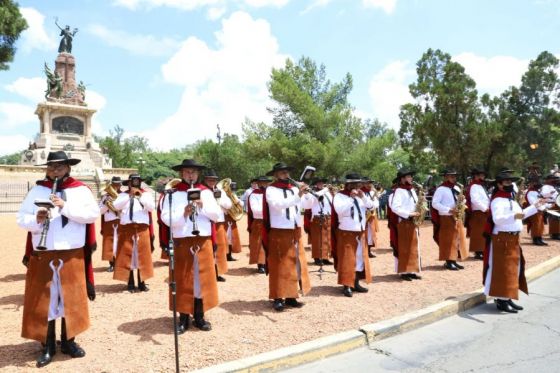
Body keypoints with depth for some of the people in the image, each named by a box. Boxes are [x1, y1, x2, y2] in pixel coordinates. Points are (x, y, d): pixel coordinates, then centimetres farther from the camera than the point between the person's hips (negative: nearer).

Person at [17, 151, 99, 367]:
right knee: (43, 300, 7)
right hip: (42, 256, 1)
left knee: (71, 299, 8)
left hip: (72, 256, -1)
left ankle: (68, 341, 25)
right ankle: (47, 346, 21)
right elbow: (21, 219, 2)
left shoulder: (81, 190, 0)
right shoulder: (37, 190, 5)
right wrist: (36, 220, -19)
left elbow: (93, 214, -12)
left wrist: (65, 206, -21)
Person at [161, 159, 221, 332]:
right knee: (183, 280, 4)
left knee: (203, 279, 7)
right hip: (182, 242, -2)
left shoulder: (206, 192, 8)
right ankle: (183, 318, 17)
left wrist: (203, 206, -15)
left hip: (204, 241, 2)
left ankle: (199, 317, 20)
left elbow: (217, 214, 1)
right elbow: (166, 218, -8)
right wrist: (183, 214, -24)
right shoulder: (173, 193, 1)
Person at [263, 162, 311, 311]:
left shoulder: (294, 189, 10)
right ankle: (278, 298, 9)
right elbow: (278, 204, -25)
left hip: (296, 232, 6)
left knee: (296, 264, 10)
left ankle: (291, 297, 22)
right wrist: (298, 196, -33)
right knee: (280, 266, 0)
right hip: (279, 233, -6)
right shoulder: (271, 190, -7)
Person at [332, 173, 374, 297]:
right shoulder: (339, 196, -7)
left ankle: (356, 283, 21)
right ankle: (346, 286, 1)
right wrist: (351, 198, -24)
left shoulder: (360, 195, 13)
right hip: (346, 233, -7)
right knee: (347, 260, -5)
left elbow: (371, 206, 2)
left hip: (360, 232, 7)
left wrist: (363, 197, -14)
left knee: (360, 258, 11)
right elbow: (340, 210, -22)